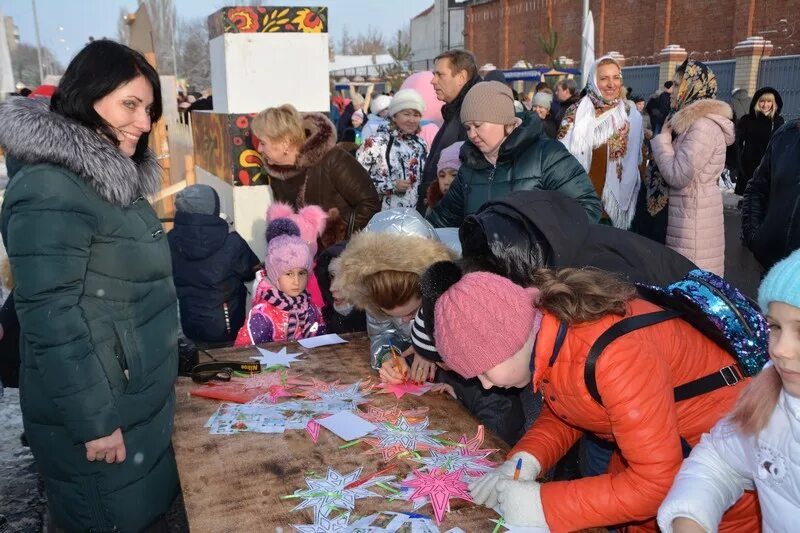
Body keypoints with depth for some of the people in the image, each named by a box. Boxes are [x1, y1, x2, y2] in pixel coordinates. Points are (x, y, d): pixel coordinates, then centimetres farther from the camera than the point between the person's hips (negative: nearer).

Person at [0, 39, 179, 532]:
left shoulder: (114, 179, 8)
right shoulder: (50, 190, -21)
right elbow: (50, 317, -23)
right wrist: (93, 421, -20)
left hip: (143, 398, 8)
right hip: (97, 409, -8)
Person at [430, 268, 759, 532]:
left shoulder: (614, 356, -36)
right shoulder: (549, 324, -12)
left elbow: (656, 483, -32)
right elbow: (562, 414, 5)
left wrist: (544, 505, -28)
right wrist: (525, 459, -14)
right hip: (645, 457, 7)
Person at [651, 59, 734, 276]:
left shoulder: (703, 126, -17)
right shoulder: (692, 121, 14)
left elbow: (677, 176, -19)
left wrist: (663, 137, -9)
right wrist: (664, 138, 8)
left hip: (693, 217, -9)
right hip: (685, 212, 9)